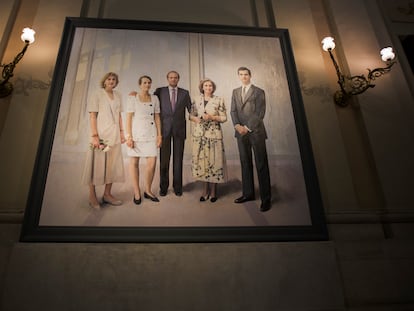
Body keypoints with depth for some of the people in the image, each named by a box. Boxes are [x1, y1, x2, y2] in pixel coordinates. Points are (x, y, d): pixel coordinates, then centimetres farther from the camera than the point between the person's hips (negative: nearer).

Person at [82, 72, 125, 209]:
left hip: (114, 136, 6)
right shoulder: (97, 95, -3)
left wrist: (121, 132, 10)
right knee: (96, 164, -1)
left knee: (112, 165, 8)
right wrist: (94, 135, -17)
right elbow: (92, 116, -8)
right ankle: (92, 196, 7)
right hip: (100, 134, -6)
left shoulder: (117, 96, 13)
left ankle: (107, 194, 19)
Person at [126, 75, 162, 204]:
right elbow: (129, 117, -2)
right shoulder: (132, 97, 3)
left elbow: (157, 117, 12)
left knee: (152, 162, -5)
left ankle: (148, 190, 12)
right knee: (134, 162, 1)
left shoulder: (154, 98, 12)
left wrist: (159, 135, 5)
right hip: (136, 133, -2)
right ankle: (136, 192, 10)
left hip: (151, 134, 3)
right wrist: (129, 136, -10)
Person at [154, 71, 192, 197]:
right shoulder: (160, 91, 8)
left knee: (178, 159, 4)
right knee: (164, 159, 1)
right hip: (165, 129, -1)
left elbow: (191, 109, 10)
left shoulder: (185, 93, 11)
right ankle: (163, 187, 11)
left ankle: (177, 186, 12)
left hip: (179, 129, 1)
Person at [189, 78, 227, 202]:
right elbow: (191, 115, 13)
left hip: (214, 134, -3)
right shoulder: (196, 100, 10)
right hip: (199, 134, 3)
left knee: (214, 160, -3)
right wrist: (196, 119, -8)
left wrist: (212, 117, -15)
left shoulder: (219, 100, 1)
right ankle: (205, 190, 16)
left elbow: (224, 117, 0)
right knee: (201, 160, 3)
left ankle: (213, 191, 10)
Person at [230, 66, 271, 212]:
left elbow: (260, 113, -6)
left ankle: (266, 198, -1)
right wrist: (237, 125, -7)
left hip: (256, 131, -5)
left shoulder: (259, 92, 2)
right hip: (241, 132, 5)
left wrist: (248, 127, -12)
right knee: (245, 163, 8)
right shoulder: (235, 92, 17)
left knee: (261, 164, -4)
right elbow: (233, 111, 9)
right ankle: (248, 193, 16)